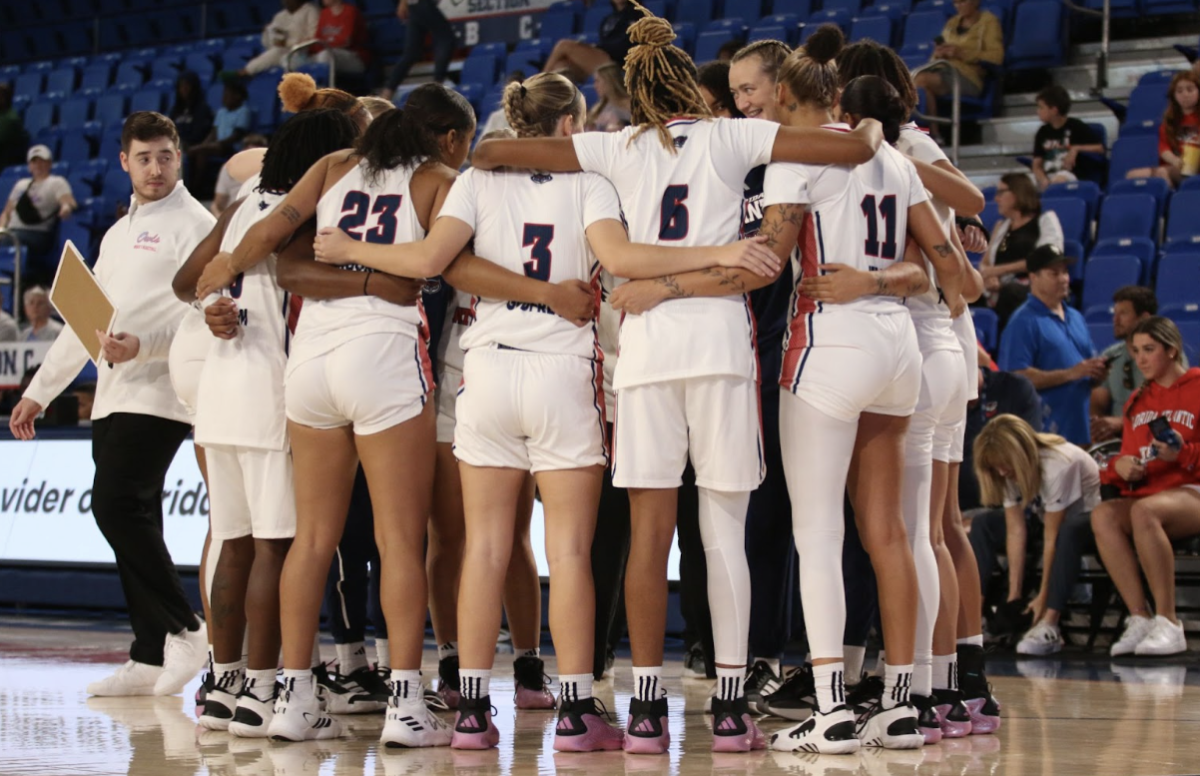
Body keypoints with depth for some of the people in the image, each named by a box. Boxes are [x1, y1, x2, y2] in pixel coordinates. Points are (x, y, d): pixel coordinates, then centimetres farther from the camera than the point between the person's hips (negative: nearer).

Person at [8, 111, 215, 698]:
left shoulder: (192, 224, -2)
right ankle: (149, 658, 5)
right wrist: (39, 390, 24)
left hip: (158, 392, -8)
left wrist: (142, 344, -28)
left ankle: (184, 630, -12)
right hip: (113, 395, 8)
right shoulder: (119, 233, 24)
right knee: (128, 518, 4)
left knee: (117, 503, -18)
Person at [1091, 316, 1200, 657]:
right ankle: (1139, 618, -31)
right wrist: (1119, 466, 2)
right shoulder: (1138, 400, 23)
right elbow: (1128, 455, 24)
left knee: (1144, 511, -39)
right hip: (1142, 494, 6)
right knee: (1103, 516, -28)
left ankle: (1168, 624, -36)